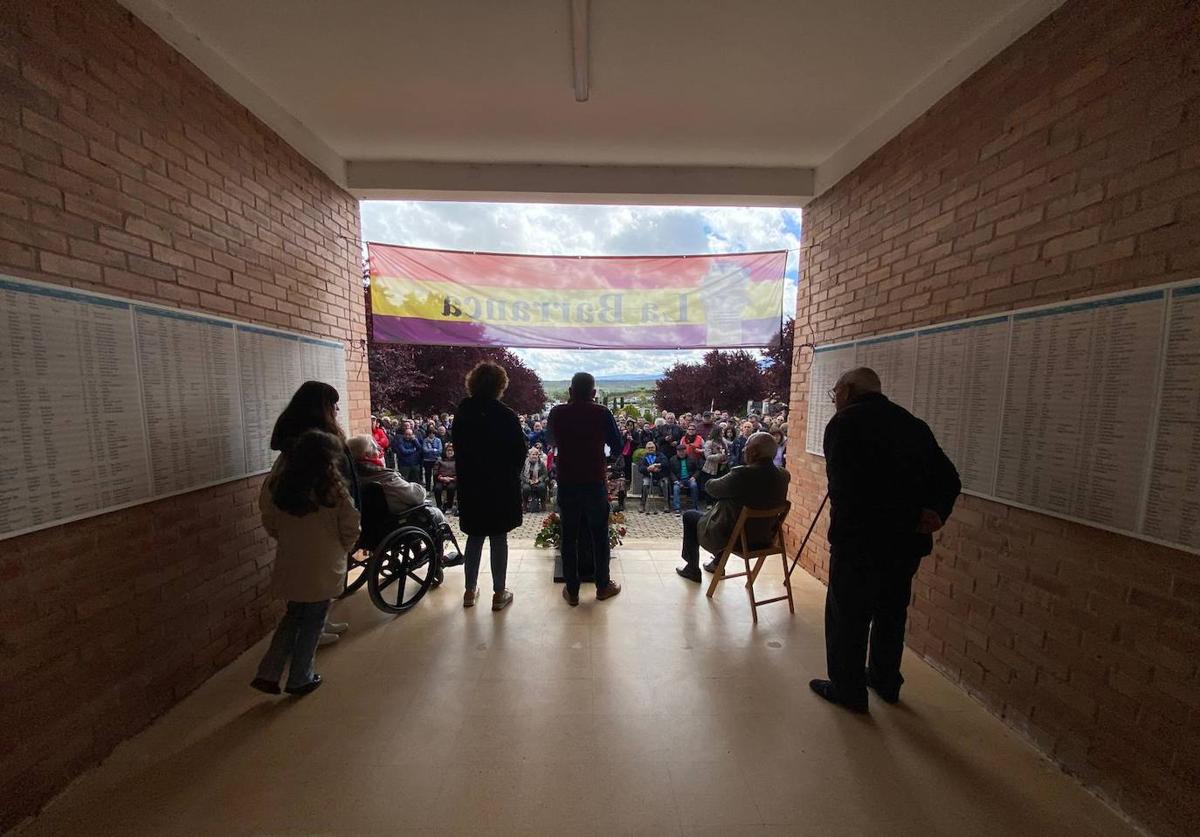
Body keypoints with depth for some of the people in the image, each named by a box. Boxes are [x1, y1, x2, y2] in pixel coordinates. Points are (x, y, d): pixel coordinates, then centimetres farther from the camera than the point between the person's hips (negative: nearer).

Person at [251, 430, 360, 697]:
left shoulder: (279, 484, -6)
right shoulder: (333, 489, -20)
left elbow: (269, 523, 5)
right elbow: (350, 528, -14)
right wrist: (339, 550, 5)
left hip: (289, 564, 5)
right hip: (323, 568, -4)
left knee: (293, 616, 26)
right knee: (313, 623, 15)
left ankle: (268, 674, 26)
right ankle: (300, 680, 29)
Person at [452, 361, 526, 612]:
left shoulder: (461, 414, -3)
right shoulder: (507, 416, -15)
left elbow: (457, 447, 5)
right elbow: (520, 452, -9)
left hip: (470, 485, 4)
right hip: (501, 487, -4)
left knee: (475, 537, 18)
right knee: (499, 539, 8)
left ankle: (470, 591, 27)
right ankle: (499, 594, 17)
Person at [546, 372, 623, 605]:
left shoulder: (557, 413, -4)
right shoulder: (602, 413, -9)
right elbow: (617, 445, 2)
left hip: (566, 484, 1)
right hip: (595, 483, -1)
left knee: (569, 537, 12)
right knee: (599, 535, 14)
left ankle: (572, 591, 21)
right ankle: (603, 586, 27)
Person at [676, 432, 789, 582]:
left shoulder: (743, 474, -30)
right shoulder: (783, 476, -9)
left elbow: (711, 487, -14)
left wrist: (711, 481, 8)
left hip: (733, 538, -7)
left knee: (689, 516, 15)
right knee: (724, 508, 33)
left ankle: (692, 569, 27)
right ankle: (717, 563, 43)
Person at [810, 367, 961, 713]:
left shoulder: (844, 423, -13)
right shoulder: (913, 423, 10)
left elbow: (841, 486, -18)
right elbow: (949, 479, 7)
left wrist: (844, 527, -6)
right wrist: (935, 511, -5)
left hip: (859, 540, -7)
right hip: (908, 540, 7)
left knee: (847, 615, 10)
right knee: (891, 612, 23)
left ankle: (848, 689, 24)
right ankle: (886, 681, 40)